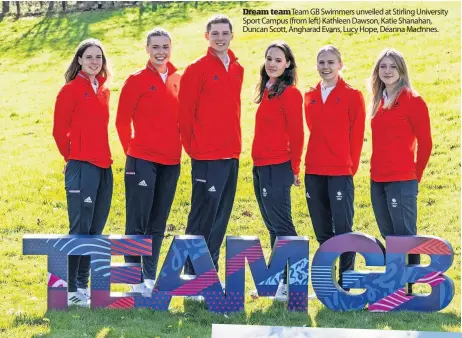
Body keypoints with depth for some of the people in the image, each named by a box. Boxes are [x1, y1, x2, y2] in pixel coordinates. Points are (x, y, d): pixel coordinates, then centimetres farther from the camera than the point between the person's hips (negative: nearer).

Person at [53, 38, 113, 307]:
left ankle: (83, 283, 18)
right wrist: (72, 156, 3)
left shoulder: (103, 90, 15)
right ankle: (72, 289, -3)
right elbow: (59, 130, -5)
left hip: (104, 166, 7)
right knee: (80, 228, -8)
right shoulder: (71, 90, -5)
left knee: (96, 229, 10)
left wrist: (104, 155, 13)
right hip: (81, 166, -7)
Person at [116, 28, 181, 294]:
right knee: (138, 222, -4)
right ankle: (137, 280, 0)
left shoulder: (177, 80, 9)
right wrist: (132, 149, 5)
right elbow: (123, 121, -2)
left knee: (158, 223, 11)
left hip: (170, 161, 5)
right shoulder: (137, 81, -5)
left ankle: (151, 276, 19)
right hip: (143, 161, -5)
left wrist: (184, 146, 11)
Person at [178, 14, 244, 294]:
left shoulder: (237, 70, 12)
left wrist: (234, 142, 14)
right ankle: (193, 276, 0)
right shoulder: (197, 69, -7)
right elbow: (185, 111, -7)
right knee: (202, 217, -5)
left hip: (231, 155, 7)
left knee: (221, 218, 10)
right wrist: (192, 146, -5)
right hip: (206, 157, -6)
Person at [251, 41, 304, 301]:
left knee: (281, 224, -8)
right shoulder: (267, 91, 15)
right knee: (273, 225, 14)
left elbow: (296, 133, -10)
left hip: (278, 167, -9)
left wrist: (294, 168, -6)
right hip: (260, 166, 9)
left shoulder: (290, 93, -10)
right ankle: (277, 277, 22)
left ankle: (291, 282, -6)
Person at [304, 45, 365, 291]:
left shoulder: (352, 95, -3)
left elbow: (356, 135, -3)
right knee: (322, 231, 11)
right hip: (313, 172, 5)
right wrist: (316, 159, 13)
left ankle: (345, 284, 1)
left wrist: (351, 166, -4)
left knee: (342, 228, -5)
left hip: (340, 172, -5)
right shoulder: (310, 96, 11)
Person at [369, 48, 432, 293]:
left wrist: (415, 175, -1)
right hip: (377, 181, 8)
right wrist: (378, 170, 13)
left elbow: (424, 143, -6)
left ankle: (410, 291, -3)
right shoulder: (379, 101, 14)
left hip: (402, 181, -8)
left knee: (405, 236, -6)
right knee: (390, 237, 13)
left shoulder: (412, 101, -7)